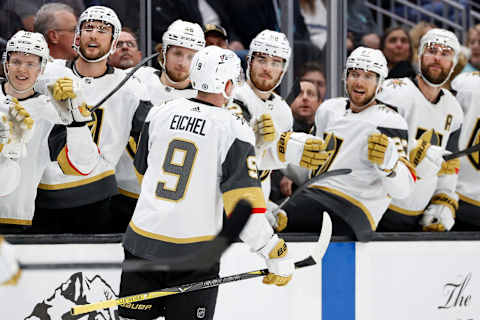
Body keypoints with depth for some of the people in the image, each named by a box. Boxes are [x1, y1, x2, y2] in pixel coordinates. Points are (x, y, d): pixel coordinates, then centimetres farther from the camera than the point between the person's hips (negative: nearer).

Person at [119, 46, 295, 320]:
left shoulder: (160, 113, 3)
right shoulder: (234, 130, -11)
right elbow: (244, 204, -16)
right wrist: (277, 253, -10)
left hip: (143, 240, 4)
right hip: (193, 251, -4)